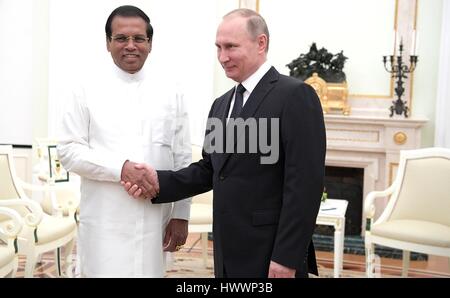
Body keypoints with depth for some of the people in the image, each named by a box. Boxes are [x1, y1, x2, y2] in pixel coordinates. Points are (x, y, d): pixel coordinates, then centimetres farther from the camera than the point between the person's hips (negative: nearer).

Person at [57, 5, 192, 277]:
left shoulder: (170, 94, 5)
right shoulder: (88, 91, 1)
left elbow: (182, 160, 5)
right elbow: (69, 150, -2)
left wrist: (181, 215, 3)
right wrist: (120, 168, -15)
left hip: (154, 220, 2)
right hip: (105, 223, -1)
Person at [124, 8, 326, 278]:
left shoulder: (295, 95, -12)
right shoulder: (221, 104, 13)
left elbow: (305, 183, -16)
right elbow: (210, 170, 13)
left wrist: (286, 258, -18)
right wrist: (160, 182, -3)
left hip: (271, 254, -7)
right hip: (229, 255, 7)